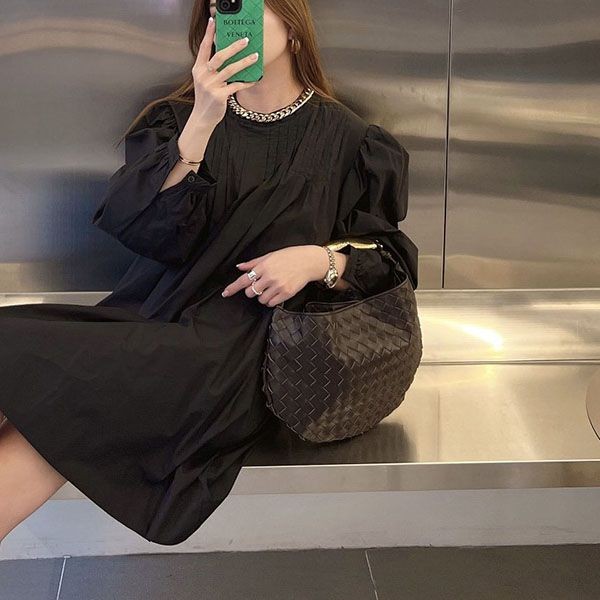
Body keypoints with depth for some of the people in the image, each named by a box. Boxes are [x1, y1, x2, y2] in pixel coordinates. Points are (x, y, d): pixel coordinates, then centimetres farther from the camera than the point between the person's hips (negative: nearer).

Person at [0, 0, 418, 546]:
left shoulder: (347, 140, 8)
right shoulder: (176, 121, 14)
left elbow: (387, 258, 9)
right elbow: (158, 234, -3)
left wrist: (319, 259, -12)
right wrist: (202, 125, -15)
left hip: (251, 340, -3)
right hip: (155, 315, 3)